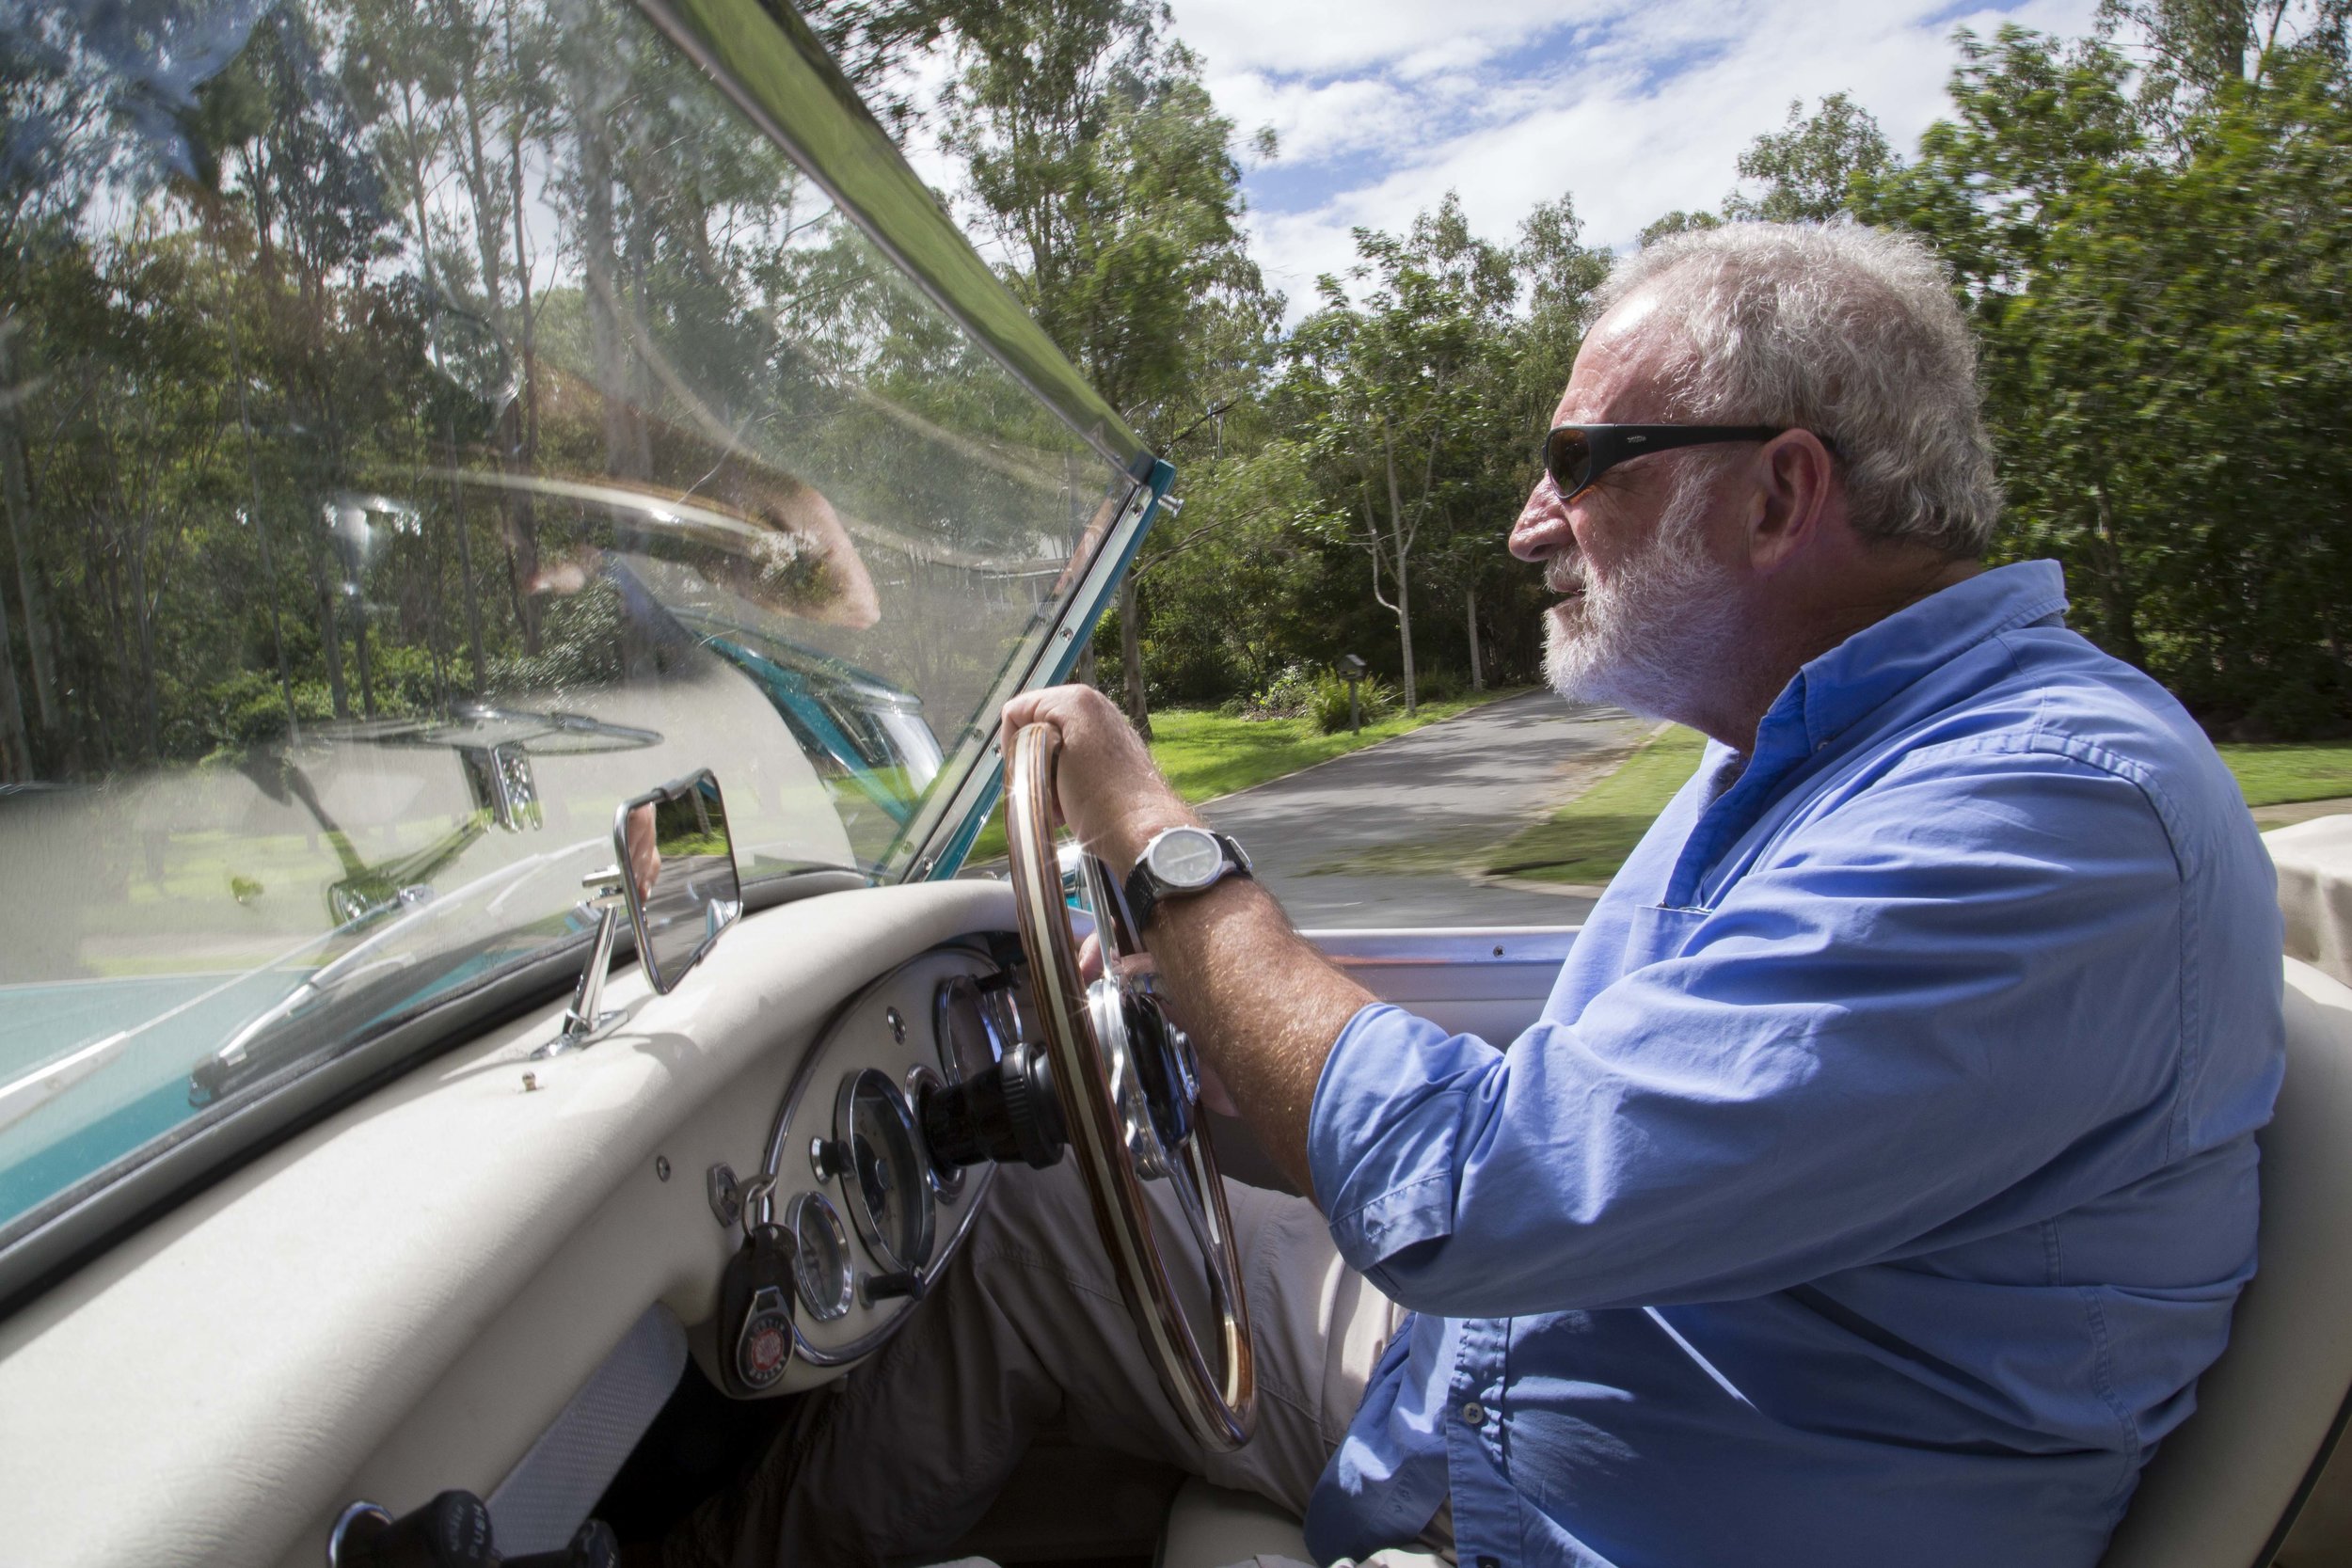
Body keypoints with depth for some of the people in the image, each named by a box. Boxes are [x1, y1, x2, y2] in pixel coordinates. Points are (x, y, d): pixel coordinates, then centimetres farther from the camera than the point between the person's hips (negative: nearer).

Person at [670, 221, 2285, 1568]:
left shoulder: (2059, 807, -28)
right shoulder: (1798, 754, 5)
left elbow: (1476, 1194, -34)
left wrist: (1154, 836, -22)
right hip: (1485, 1338, 8)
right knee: (1012, 1224, 8)